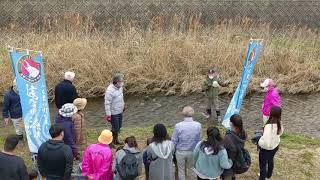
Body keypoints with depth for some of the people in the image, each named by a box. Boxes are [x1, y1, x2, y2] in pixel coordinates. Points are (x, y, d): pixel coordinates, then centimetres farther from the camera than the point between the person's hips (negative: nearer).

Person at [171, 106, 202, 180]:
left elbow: (174, 141, -13)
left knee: (181, 170, 18)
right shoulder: (198, 125, -17)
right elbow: (199, 140, -7)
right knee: (191, 169, 22)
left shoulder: (178, 126, -22)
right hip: (192, 151, 2)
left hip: (180, 152, -1)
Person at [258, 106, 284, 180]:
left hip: (266, 148, -7)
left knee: (263, 164, 17)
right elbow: (280, 133, 6)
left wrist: (259, 142, -17)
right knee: (270, 161, 32)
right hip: (275, 146, 7)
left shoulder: (269, 126, -39)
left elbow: (266, 142, -36)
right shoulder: (279, 123, -16)